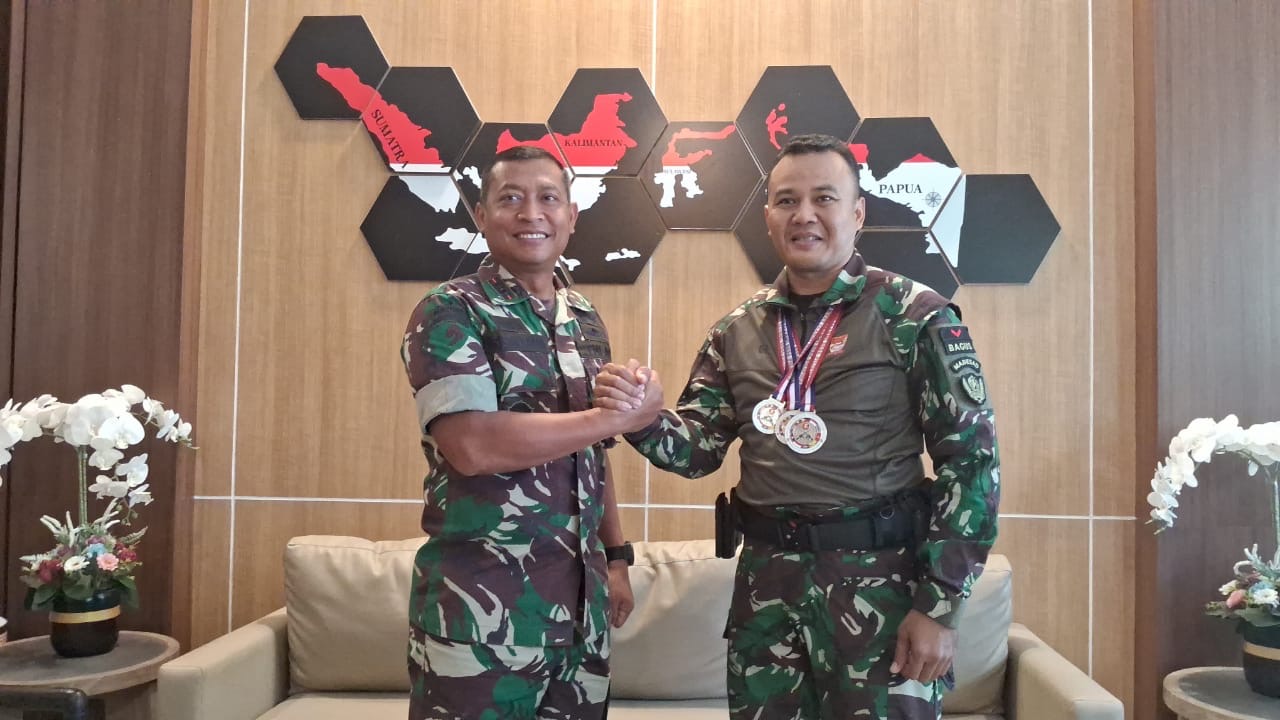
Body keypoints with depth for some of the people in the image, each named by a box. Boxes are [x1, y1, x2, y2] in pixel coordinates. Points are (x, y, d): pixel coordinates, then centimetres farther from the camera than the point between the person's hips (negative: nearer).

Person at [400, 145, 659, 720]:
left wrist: (616, 556, 14)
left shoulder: (586, 321, 11)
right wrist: (619, 416, -17)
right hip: (481, 599, -5)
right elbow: (473, 446, -22)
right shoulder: (449, 314, -8)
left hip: (580, 593, 6)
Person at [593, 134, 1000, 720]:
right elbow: (698, 448, 7)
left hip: (879, 578, -4)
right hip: (766, 578, 4)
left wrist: (940, 606, -11)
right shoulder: (737, 330, 6)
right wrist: (641, 416, -15)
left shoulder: (917, 315, -7)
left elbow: (970, 459, -8)